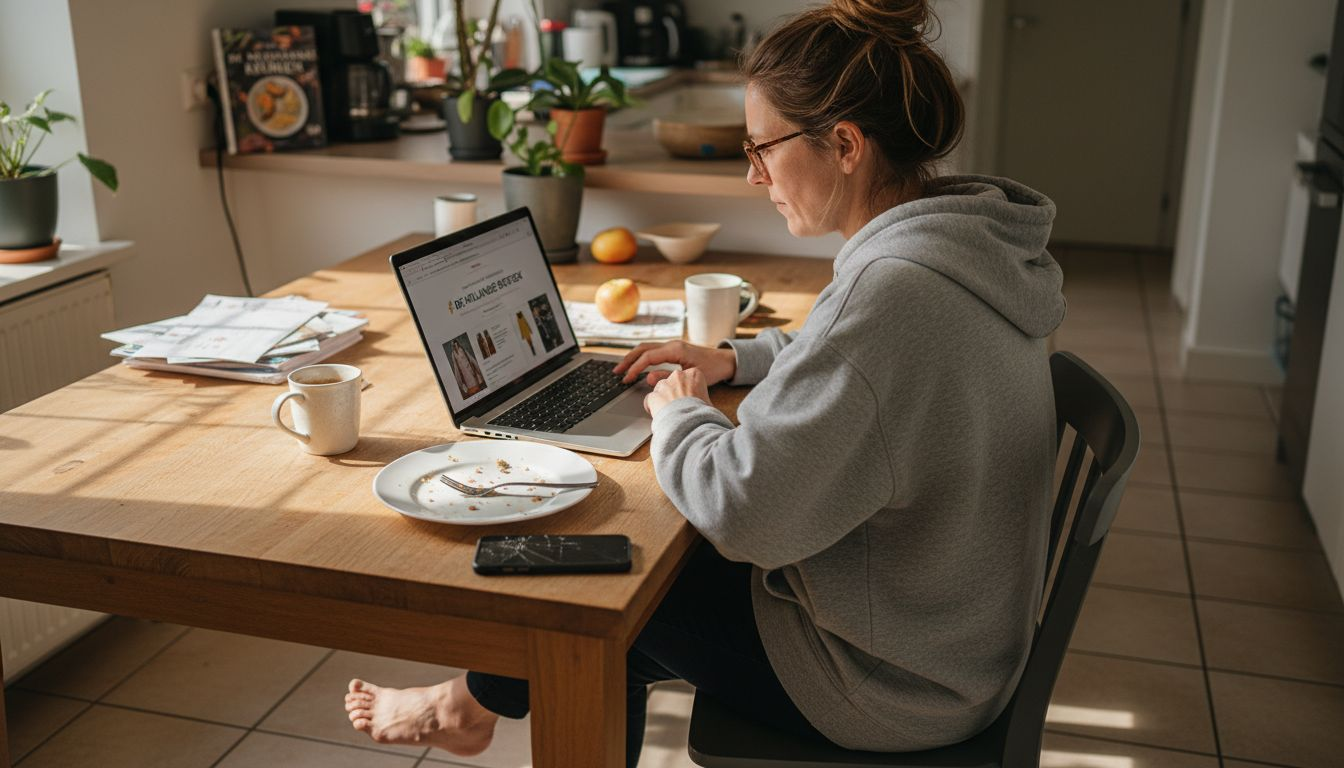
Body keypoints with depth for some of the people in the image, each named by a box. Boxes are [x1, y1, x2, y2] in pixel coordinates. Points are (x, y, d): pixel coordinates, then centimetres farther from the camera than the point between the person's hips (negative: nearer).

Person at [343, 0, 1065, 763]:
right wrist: (738, 359, 9)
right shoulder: (971, 245, 0)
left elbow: (743, 512, -32)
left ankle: (477, 700, 37)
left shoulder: (894, 290, -32)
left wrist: (681, 413, -12)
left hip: (889, 684, -8)